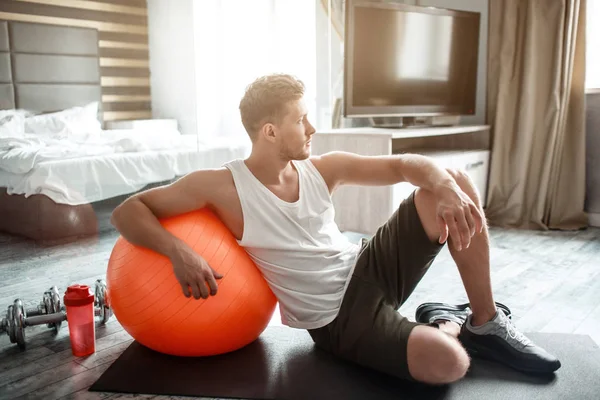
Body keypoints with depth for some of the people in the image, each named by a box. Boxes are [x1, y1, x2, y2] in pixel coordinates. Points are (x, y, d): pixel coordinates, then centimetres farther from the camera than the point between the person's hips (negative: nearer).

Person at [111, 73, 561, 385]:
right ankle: (448, 326, 9)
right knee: (448, 362, -32)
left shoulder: (321, 169, -2)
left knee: (459, 183, -9)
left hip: (370, 269, 6)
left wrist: (444, 185, -24)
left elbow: (400, 165, -2)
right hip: (338, 321, -5)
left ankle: (485, 325, 1)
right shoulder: (223, 187, -15)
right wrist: (178, 251, -32)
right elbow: (127, 211, -13)